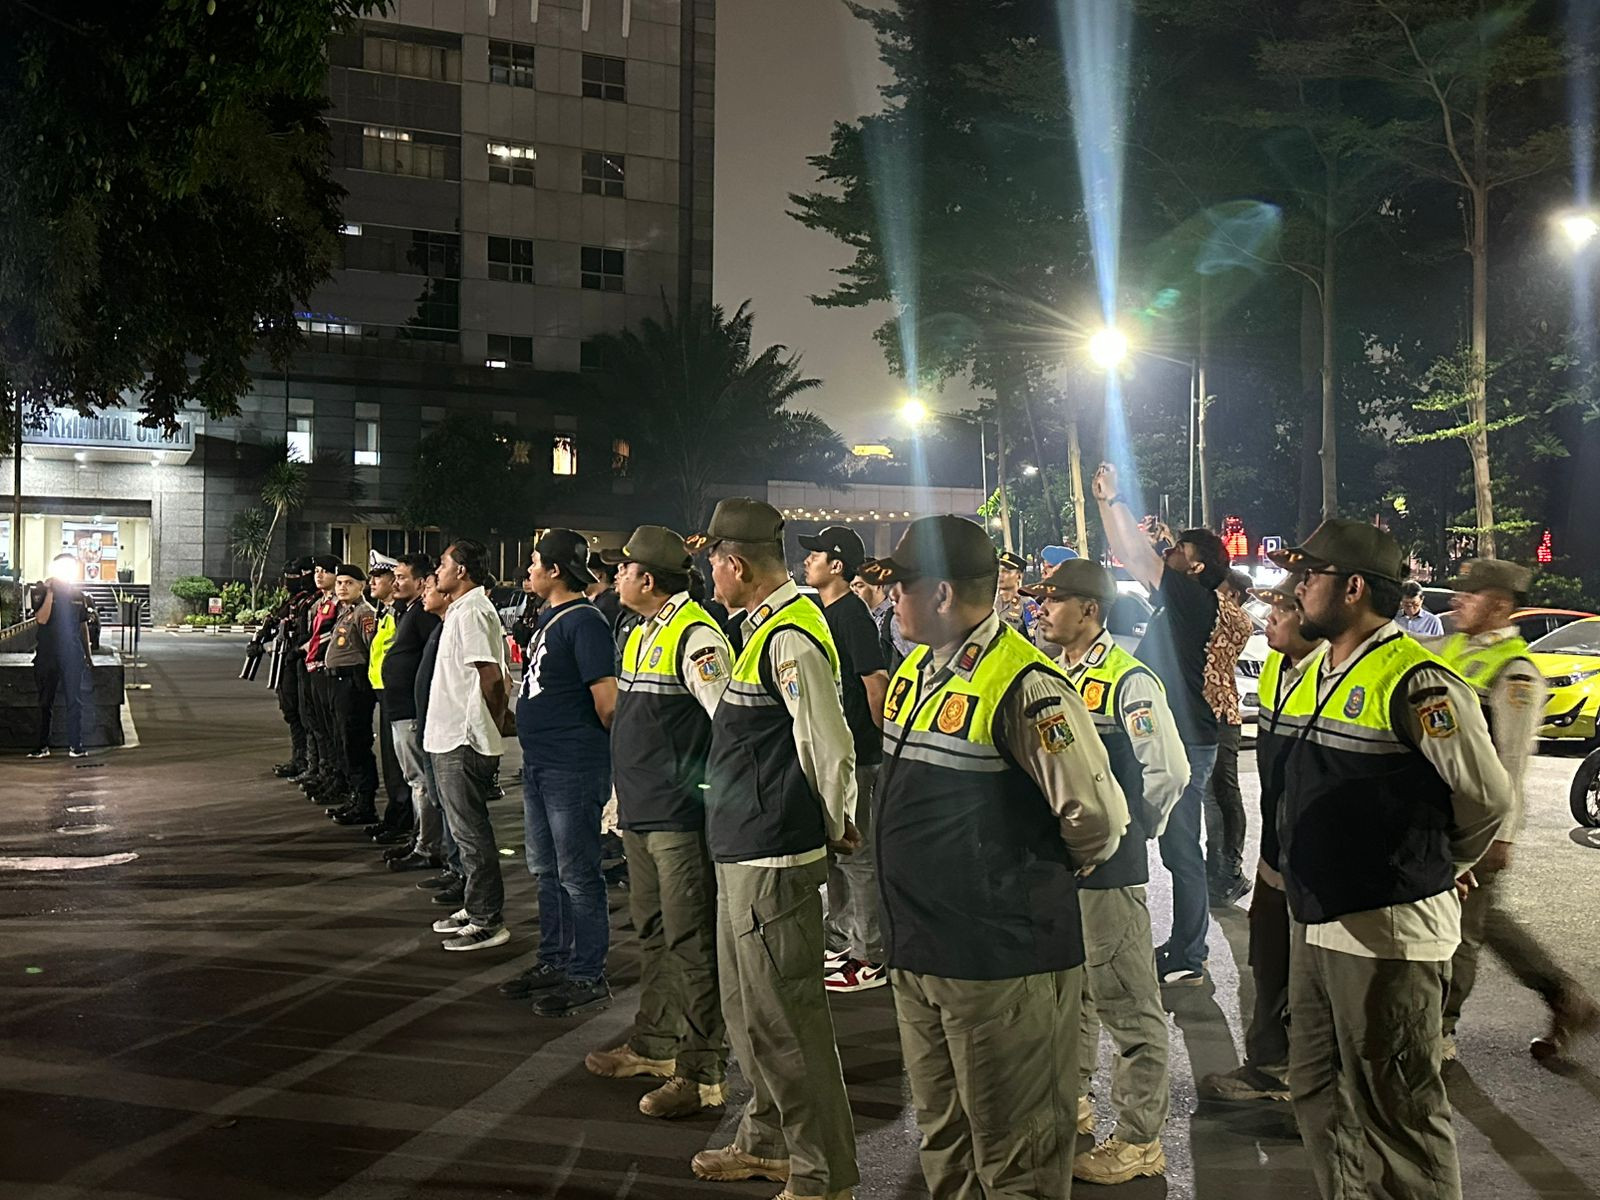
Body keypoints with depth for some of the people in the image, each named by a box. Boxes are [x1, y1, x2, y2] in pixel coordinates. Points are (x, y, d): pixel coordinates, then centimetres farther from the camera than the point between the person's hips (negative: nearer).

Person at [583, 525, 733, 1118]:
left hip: (680, 818, -9)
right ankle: (654, 1044, 32)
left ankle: (702, 1071, 5)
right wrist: (620, 797, 24)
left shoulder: (696, 635, -16)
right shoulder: (640, 633, 14)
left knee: (690, 942, -3)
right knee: (652, 934, 19)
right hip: (639, 814, 9)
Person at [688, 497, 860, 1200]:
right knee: (746, 1006, 21)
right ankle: (768, 1142, 37)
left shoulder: (791, 636, -20)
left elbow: (831, 749, -22)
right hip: (744, 849, 11)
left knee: (784, 1017, -2)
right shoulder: (764, 625, 12)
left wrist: (837, 825, -7)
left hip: (774, 857, -11)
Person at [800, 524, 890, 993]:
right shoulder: (820, 612, 12)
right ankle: (840, 941, 30)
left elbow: (876, 683, -19)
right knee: (832, 851, 18)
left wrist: (880, 741, -14)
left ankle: (870, 958, 5)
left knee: (856, 855, -3)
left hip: (853, 754, -10)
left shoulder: (852, 614, -15)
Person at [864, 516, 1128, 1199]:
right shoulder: (916, 670, 7)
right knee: (943, 1143, 22)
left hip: (1000, 962, -8)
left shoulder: (1023, 685, -21)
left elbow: (1097, 820, -22)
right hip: (915, 951, 9)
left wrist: (1054, 872, -3)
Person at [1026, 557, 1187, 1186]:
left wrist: (1130, 829, -5)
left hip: (1107, 869, -8)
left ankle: (1140, 1139, 11)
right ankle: (1072, 1100, 38)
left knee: (1127, 1004, 1)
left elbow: (1168, 770, -16)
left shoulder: (1128, 681, -14)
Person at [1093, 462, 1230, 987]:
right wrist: (1107, 504, 13)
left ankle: (1187, 960, 2)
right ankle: (1182, 946, 25)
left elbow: (1138, 557, -15)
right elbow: (1133, 558, 17)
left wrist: (1115, 499, -8)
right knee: (1178, 849, 15)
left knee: (1181, 852, -4)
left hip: (1185, 745, -10)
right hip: (1172, 741, 10)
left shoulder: (1194, 600, -11)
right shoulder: (1178, 603, 13)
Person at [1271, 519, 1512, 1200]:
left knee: (1396, 1113, 2)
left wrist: (1444, 866, 2)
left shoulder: (1415, 682, -17)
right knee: (1317, 1093, 19)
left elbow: (1486, 798, -14)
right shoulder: (1313, 676, 11)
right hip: (1317, 925, 9)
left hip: (1388, 934, -9)